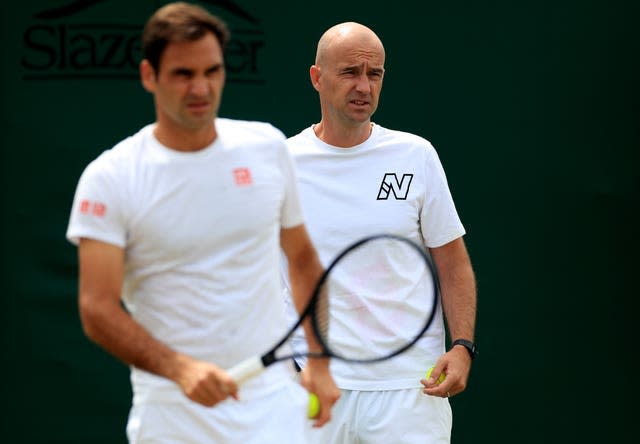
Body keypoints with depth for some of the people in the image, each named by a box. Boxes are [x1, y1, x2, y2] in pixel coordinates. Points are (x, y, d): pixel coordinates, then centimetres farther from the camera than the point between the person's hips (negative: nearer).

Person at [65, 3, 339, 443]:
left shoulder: (267, 147, 5)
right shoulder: (109, 178, -7)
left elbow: (303, 258, 17)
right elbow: (98, 310, -13)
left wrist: (319, 363, 12)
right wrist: (178, 368, -27)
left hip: (274, 407, 2)